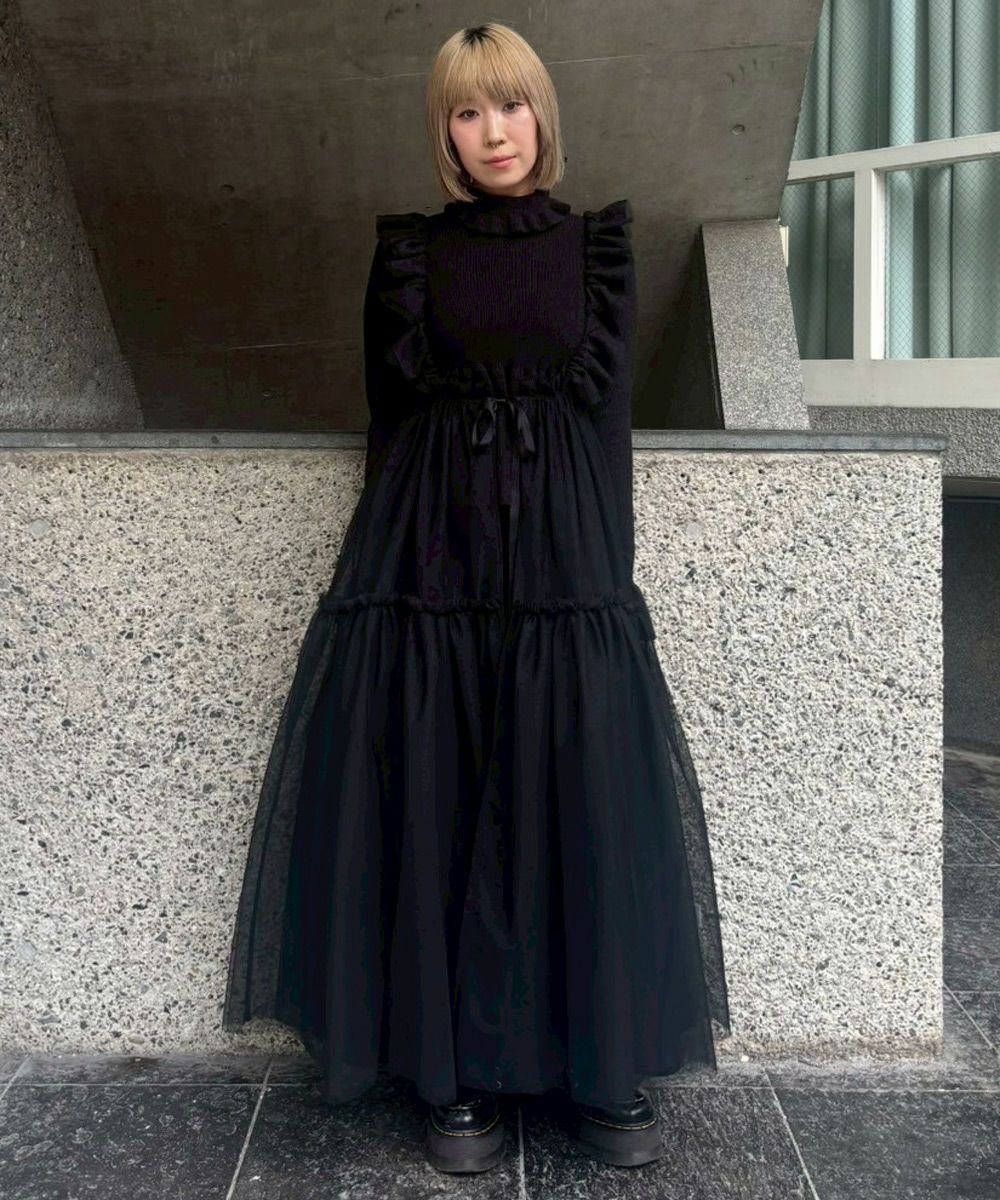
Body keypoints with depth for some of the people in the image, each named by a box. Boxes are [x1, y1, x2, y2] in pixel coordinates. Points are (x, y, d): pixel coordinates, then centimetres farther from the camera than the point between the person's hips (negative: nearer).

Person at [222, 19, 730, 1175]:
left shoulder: (597, 244, 10)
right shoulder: (410, 252, 9)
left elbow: (605, 408, 6)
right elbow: (391, 411, 7)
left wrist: (599, 571, -2)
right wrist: (403, 547, -1)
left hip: (565, 563, 1)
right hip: (431, 562, 0)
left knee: (584, 811, 1)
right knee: (437, 819, 2)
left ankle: (603, 1071, 19)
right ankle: (455, 1073, 18)